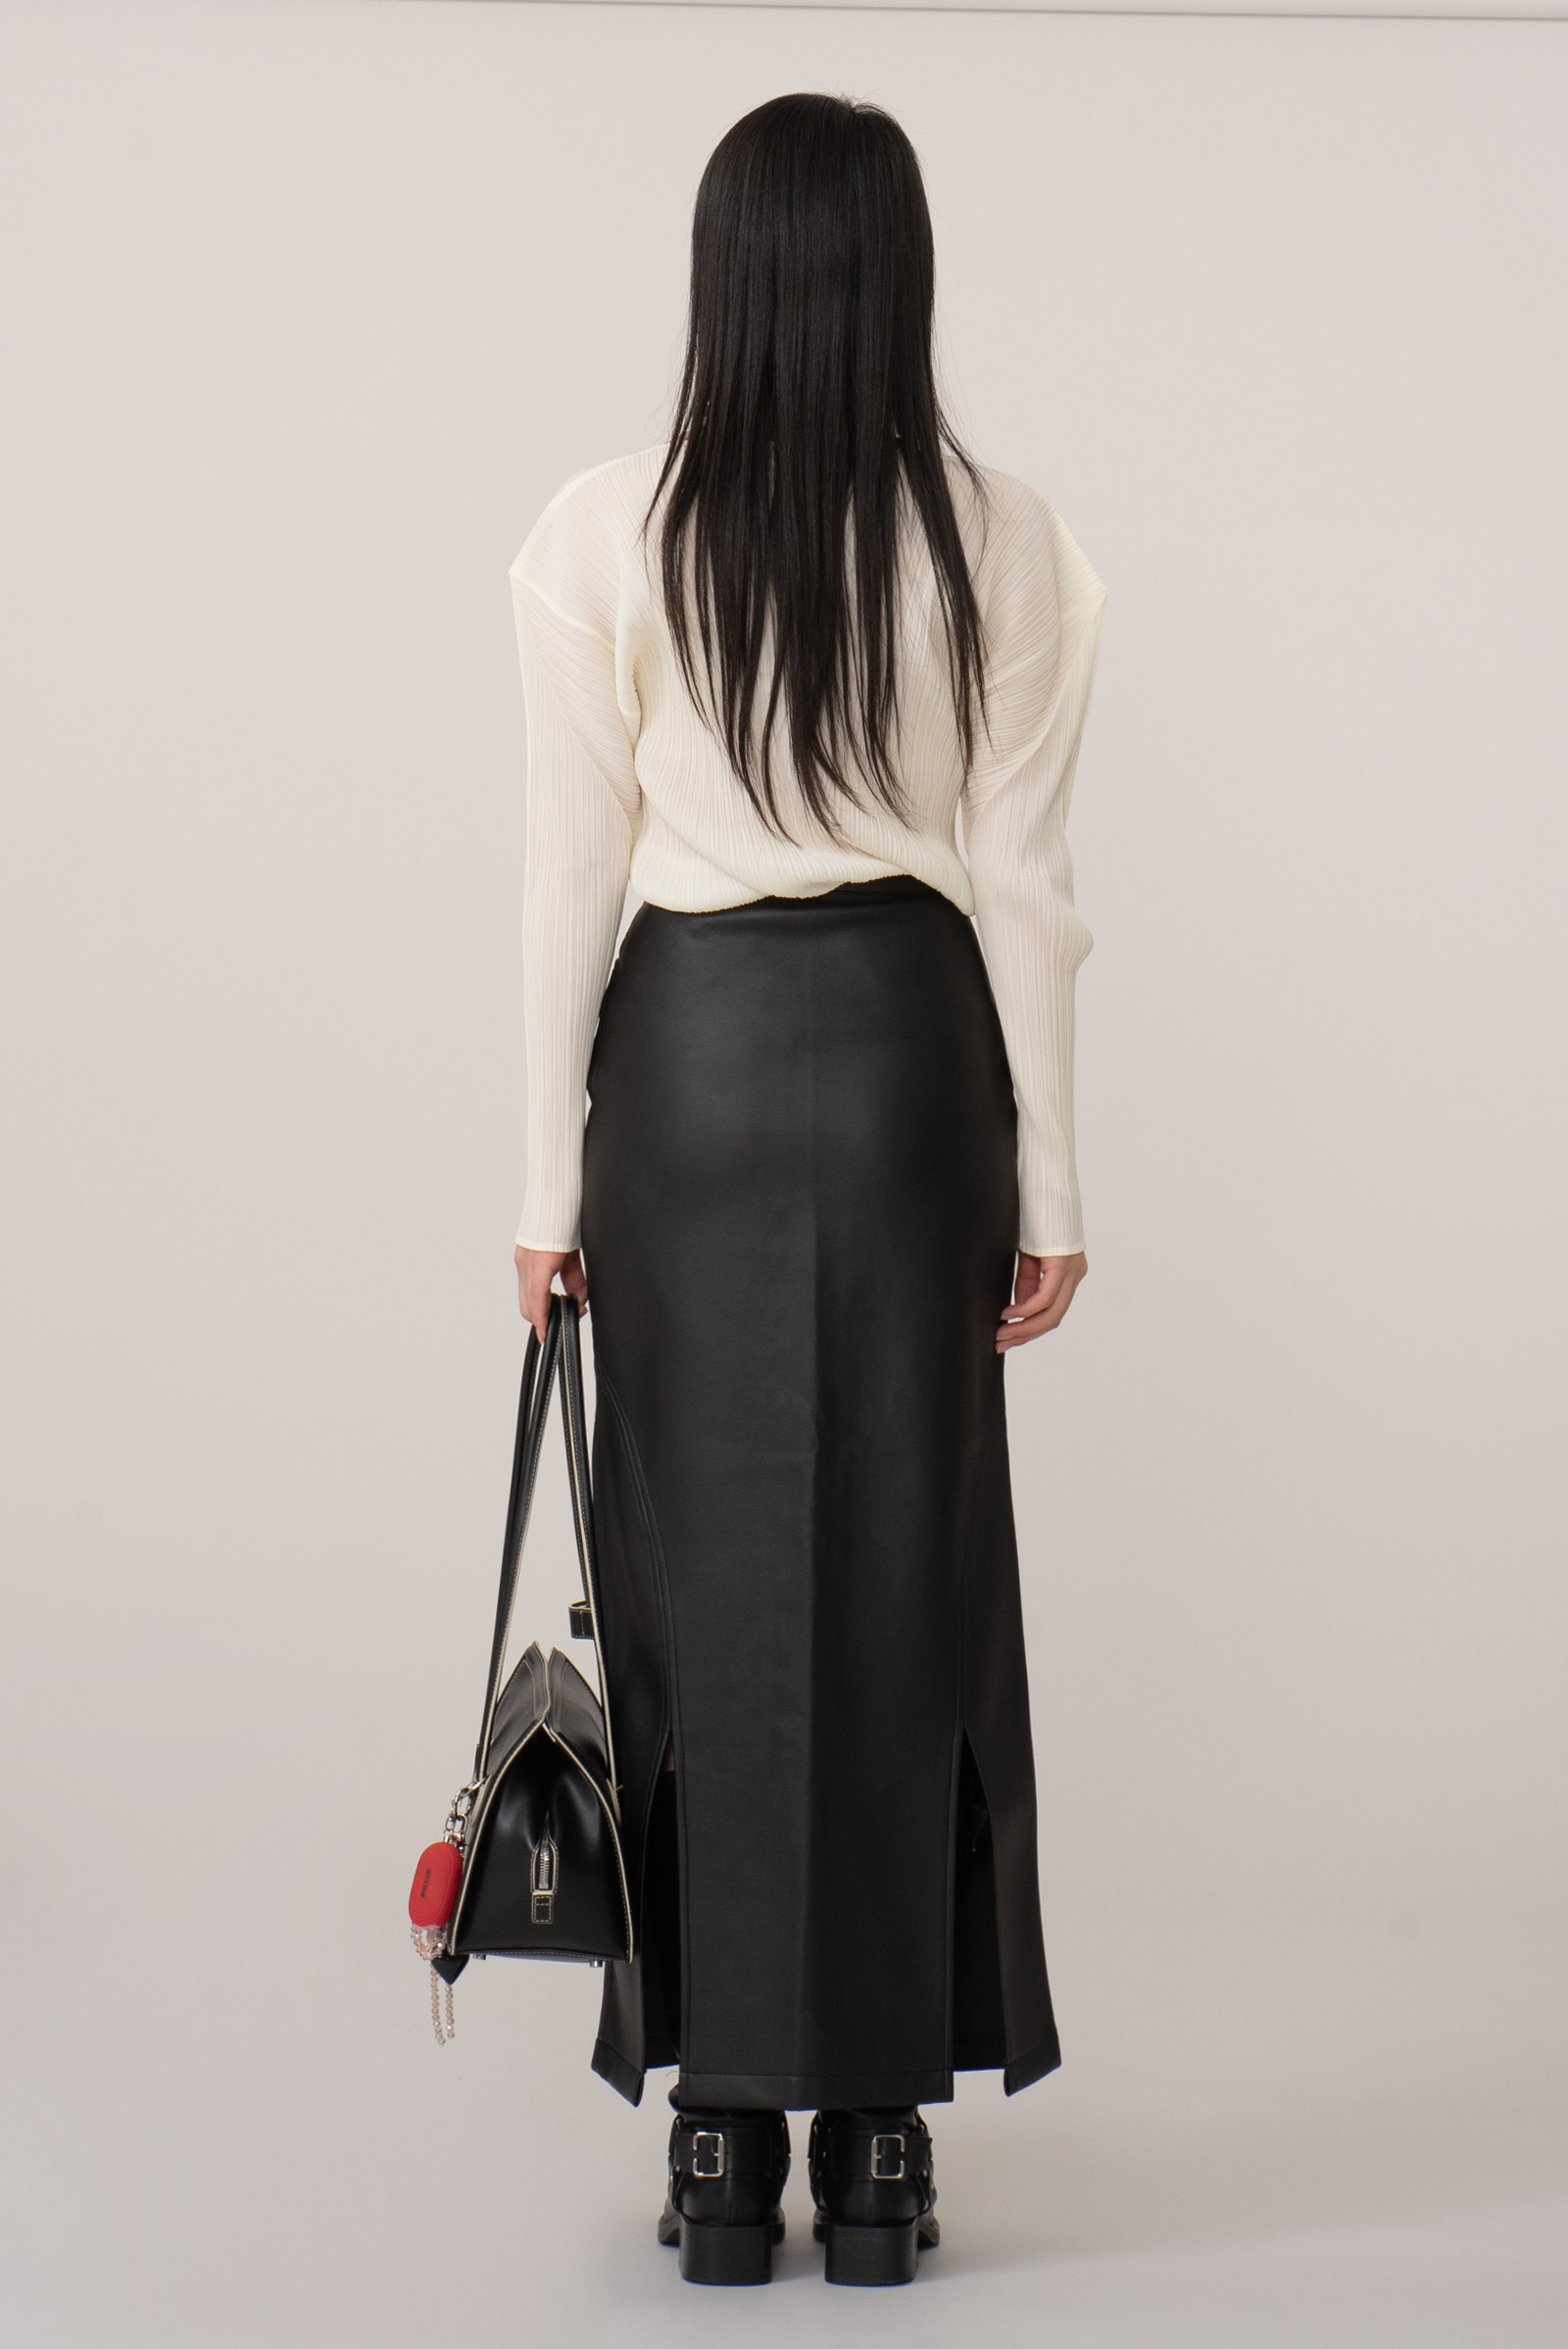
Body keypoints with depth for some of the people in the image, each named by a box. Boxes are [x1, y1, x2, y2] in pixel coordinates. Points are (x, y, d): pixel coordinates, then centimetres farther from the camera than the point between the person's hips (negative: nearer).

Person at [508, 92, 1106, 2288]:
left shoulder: (603, 540, -6)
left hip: (687, 1052, 0)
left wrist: (553, 1182, 2)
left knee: (702, 1572, 6)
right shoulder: (1007, 545, -4)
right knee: (907, 1570, 6)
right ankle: (881, 2127, 10)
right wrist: (1051, 1184, 3)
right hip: (911, 1041, 1)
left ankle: (727, 2128, 9)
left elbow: (571, 884, -4)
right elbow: (1023, 887, -3)